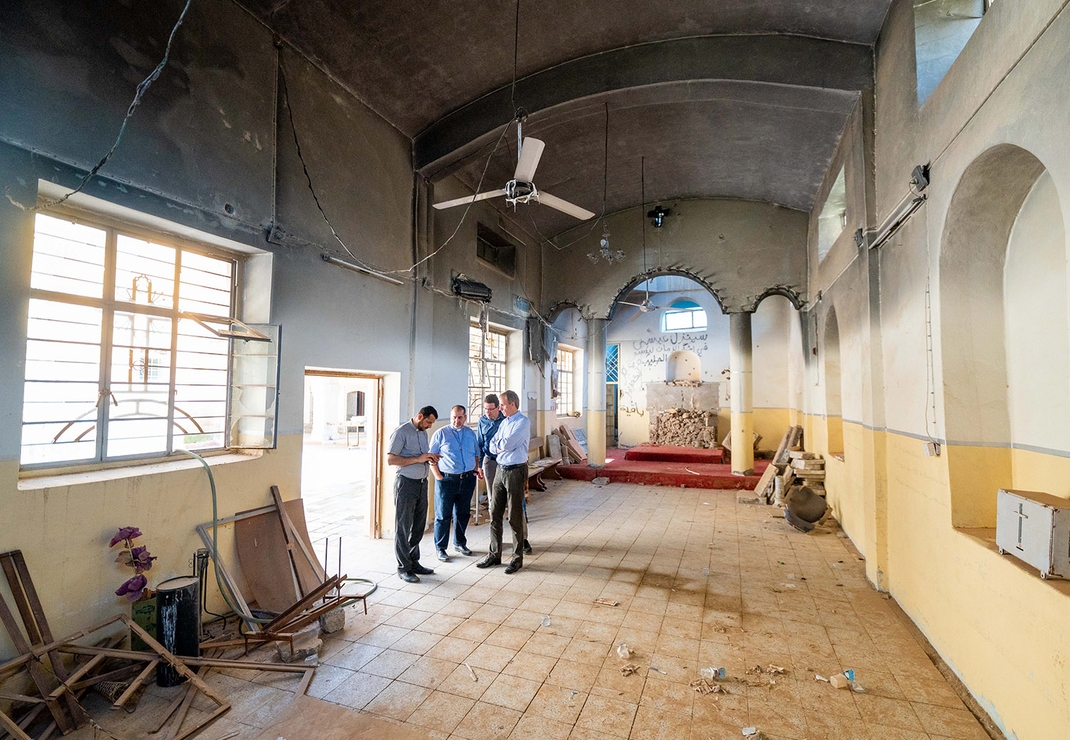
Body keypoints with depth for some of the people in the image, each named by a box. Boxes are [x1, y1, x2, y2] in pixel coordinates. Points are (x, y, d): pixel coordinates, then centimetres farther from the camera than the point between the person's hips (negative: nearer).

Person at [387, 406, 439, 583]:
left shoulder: (423, 433, 13)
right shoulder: (401, 432, -12)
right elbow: (390, 459, -17)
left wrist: (430, 459, 1)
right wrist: (418, 459, -21)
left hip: (422, 483, 8)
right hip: (406, 483, -8)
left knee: (418, 527, 14)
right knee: (403, 527, 2)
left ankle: (414, 562, 26)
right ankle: (404, 568, 12)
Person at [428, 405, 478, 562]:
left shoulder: (471, 434, 10)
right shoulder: (440, 434, -3)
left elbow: (476, 455, 18)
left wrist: (474, 473, 8)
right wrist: (438, 476, -10)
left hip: (467, 480, 4)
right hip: (447, 480, -4)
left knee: (463, 514, 15)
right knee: (443, 516, 3)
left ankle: (460, 543, 32)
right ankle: (440, 548, 16)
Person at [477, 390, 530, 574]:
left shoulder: (523, 422, -12)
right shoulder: (504, 422, 13)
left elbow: (506, 444, -21)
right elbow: (492, 447, 11)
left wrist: (498, 443, -1)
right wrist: (501, 447, -11)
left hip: (515, 471, -8)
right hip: (500, 469, 8)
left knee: (515, 517, 2)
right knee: (495, 514, 12)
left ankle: (518, 558, 17)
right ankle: (494, 555, 25)